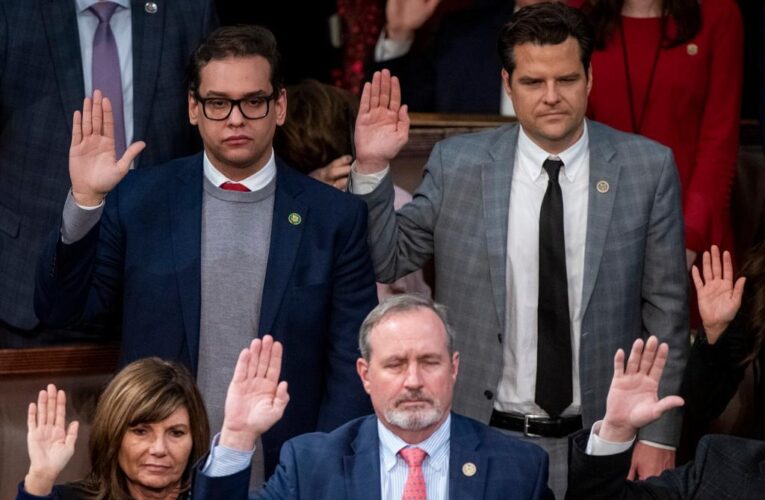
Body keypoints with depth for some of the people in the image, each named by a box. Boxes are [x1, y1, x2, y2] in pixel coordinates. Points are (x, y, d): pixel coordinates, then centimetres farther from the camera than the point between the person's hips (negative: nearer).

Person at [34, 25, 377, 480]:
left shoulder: (336, 216, -3)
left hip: (284, 479, -1)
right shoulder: (138, 200, -1)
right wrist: (85, 201, -12)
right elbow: (60, 309, 0)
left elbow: (351, 365, -2)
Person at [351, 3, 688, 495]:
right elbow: (387, 260, 4)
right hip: (481, 442, 0)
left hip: (596, 444, 0)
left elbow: (666, 310, 0)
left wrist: (660, 435, -1)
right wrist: (372, 168, -10)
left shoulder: (648, 168, -3)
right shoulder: (457, 163, -2)